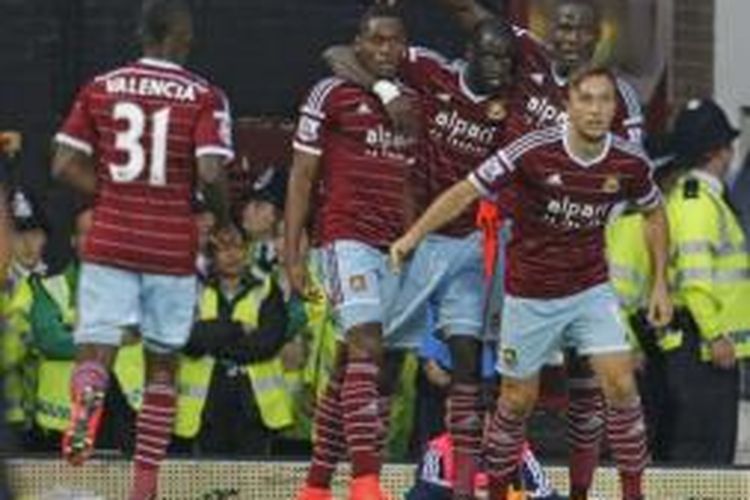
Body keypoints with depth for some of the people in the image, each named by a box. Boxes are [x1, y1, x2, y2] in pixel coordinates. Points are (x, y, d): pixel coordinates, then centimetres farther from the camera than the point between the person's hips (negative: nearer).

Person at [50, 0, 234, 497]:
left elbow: (65, 165, 2)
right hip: (173, 247, -1)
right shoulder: (204, 97, -4)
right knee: (162, 364, 12)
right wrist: (224, 218, 5)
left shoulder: (101, 88, 5)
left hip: (110, 244, 1)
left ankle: (87, 392, -37)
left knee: (96, 350, 0)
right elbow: (211, 173, -14)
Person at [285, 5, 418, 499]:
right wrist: (293, 255, -6)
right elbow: (302, 176, -1)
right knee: (367, 348, -19)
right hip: (347, 237, -6)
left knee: (349, 365, 8)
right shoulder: (331, 94, -1)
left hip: (393, 246, 6)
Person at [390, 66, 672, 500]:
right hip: (530, 296, -2)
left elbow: (655, 213, 11)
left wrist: (660, 283, 9)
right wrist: (414, 235, -25)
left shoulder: (630, 163, -10)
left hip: (591, 289, 2)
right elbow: (467, 192, -16)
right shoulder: (533, 152, -21)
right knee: (518, 399, 6)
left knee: (620, 383, -13)